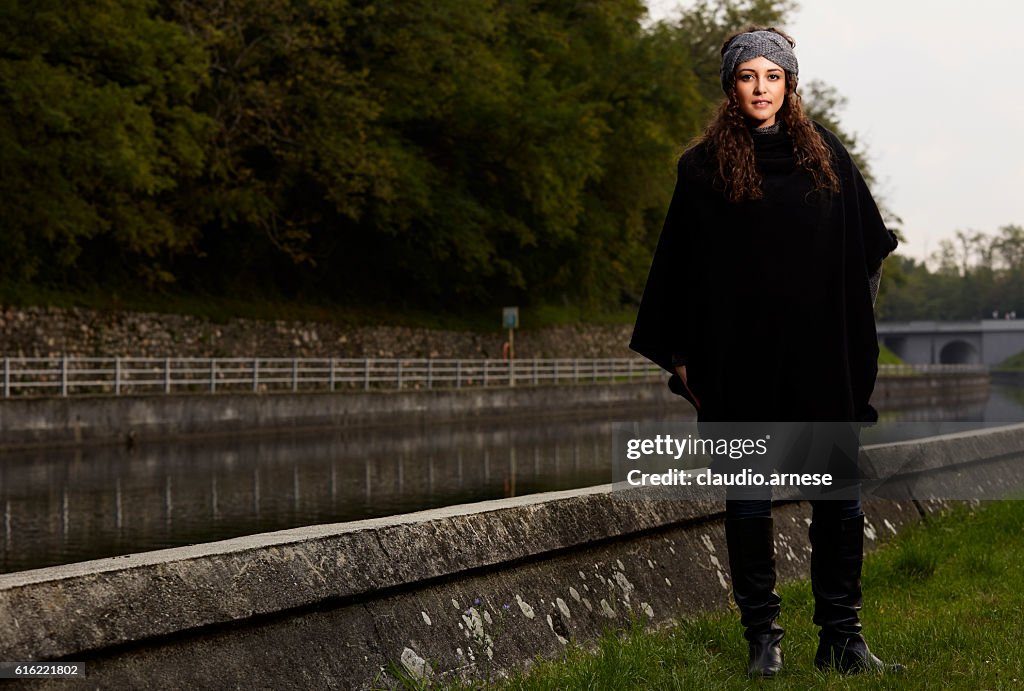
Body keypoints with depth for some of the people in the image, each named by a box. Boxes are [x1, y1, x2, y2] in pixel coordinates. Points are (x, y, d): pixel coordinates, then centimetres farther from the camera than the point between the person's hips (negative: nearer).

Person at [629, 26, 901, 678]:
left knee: (841, 494, 0)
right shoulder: (705, 167, 4)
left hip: (822, 354, 2)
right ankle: (763, 637, 9)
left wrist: (858, 342, 8)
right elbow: (680, 266, 4)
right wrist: (680, 355, -1)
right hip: (742, 360, -1)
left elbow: (866, 246, 14)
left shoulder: (826, 154, 9)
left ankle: (842, 635, 8)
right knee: (749, 496, 2)